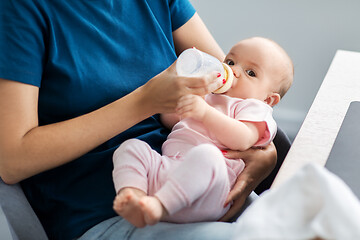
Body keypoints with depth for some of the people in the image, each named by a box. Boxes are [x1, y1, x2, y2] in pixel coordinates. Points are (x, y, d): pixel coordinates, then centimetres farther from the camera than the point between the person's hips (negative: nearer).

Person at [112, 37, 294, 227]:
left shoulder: (254, 108, 14)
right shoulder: (205, 98, 38)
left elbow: (242, 140, -8)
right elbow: (168, 120, 41)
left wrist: (206, 113, -19)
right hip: (164, 167, 7)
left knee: (205, 154, -39)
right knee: (131, 146, -10)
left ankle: (158, 205, -50)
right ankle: (133, 193, -36)